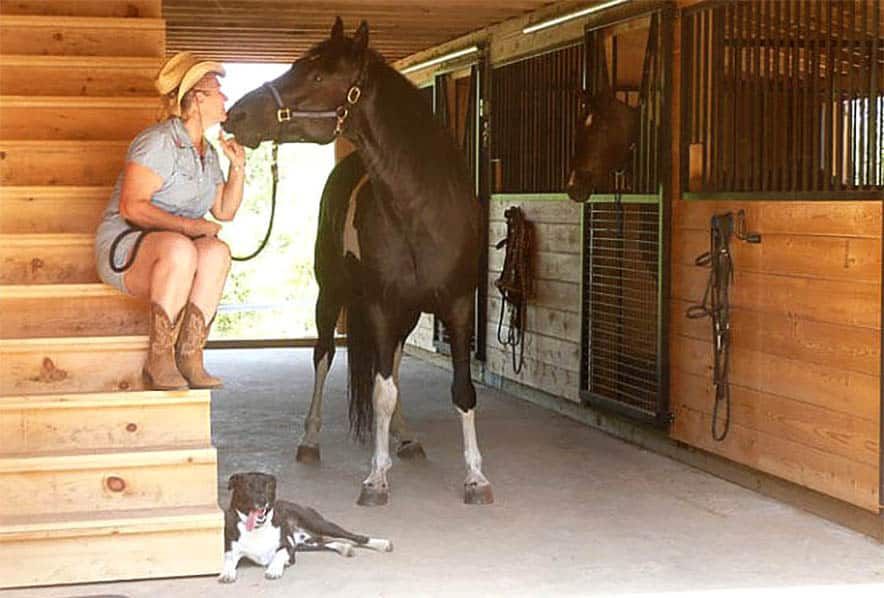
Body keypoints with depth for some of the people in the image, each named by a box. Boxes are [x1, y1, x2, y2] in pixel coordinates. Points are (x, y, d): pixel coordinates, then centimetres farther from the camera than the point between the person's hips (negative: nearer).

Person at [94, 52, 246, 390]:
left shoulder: (208, 153, 15)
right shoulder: (159, 141, -13)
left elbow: (224, 212, 23)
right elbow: (132, 207, -21)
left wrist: (238, 168, 10)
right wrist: (191, 226, -23)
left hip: (181, 246, 7)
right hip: (125, 244, -7)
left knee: (218, 250, -26)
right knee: (179, 248, -39)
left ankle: (189, 357, -26)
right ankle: (158, 360, -29)